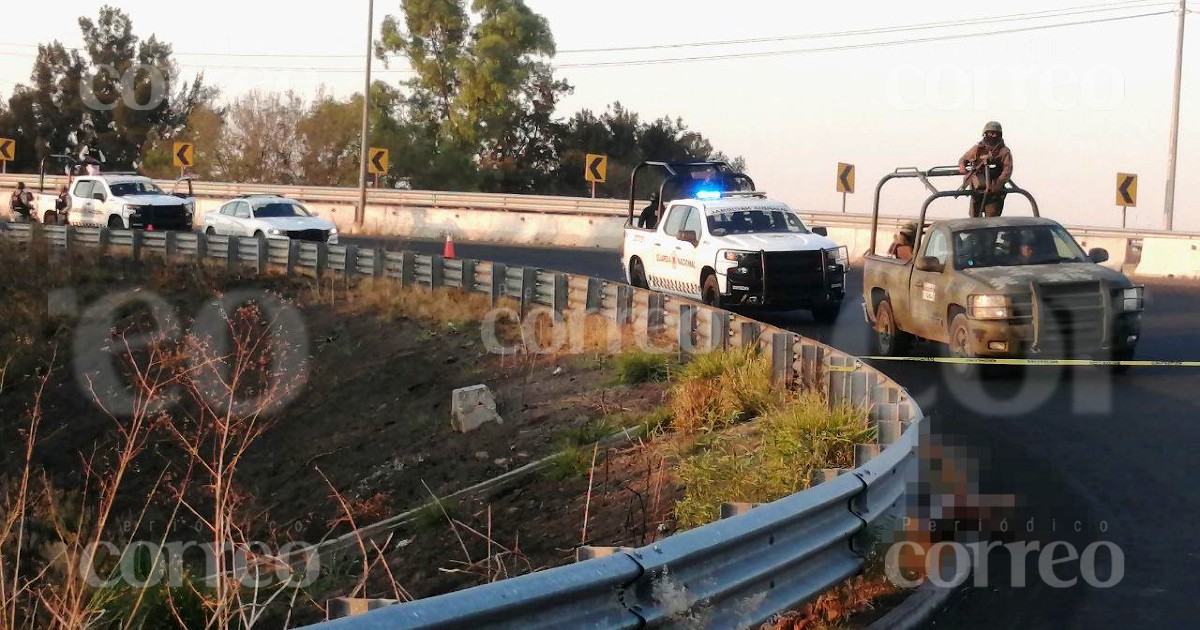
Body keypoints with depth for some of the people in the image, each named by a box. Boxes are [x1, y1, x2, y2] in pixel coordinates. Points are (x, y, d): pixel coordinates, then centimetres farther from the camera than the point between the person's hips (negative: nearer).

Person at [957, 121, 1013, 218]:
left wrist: (997, 185, -26)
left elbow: (1007, 170, -11)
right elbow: (963, 159, 21)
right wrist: (962, 166, -5)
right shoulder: (978, 148, 9)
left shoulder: (1004, 151, -1)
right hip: (976, 191, 4)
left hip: (993, 192, -4)